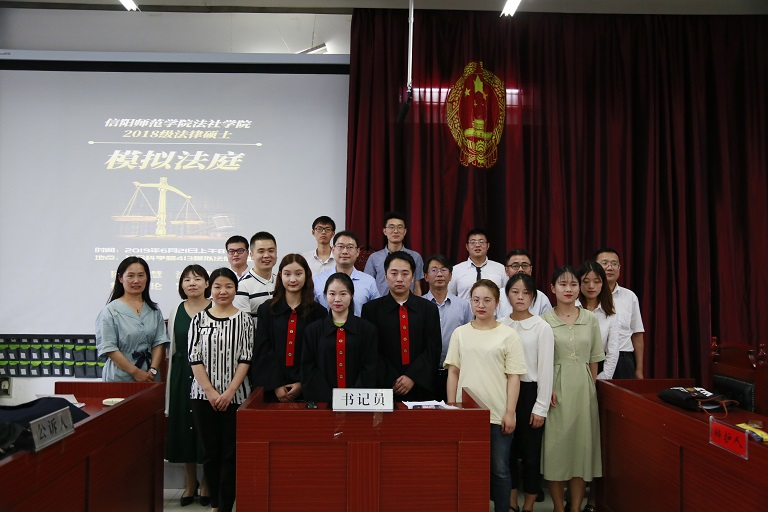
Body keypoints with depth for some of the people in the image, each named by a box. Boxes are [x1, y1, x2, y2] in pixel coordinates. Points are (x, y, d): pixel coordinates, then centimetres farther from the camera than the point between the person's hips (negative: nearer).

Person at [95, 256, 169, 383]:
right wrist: (135, 372, -12)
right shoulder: (110, 311, -3)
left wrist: (153, 371, -8)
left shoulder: (154, 310, 10)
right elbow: (108, 348, -9)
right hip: (120, 378, -3)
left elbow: (158, 343, 5)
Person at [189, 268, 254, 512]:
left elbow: (246, 359, -4)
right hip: (204, 396, 1)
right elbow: (194, 358, 0)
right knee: (210, 452, 9)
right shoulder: (199, 319, 4)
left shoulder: (244, 319, 0)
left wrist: (229, 392, -11)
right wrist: (210, 392, -8)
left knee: (231, 453, 1)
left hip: (235, 396, -1)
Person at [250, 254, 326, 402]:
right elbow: (262, 351, 0)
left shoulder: (318, 312, 2)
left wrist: (302, 384, -10)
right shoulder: (266, 310, 5)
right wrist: (275, 385, -9)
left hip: (306, 388, 0)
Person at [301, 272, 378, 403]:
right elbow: (308, 371, -1)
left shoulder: (368, 330, 1)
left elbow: (369, 370, -3)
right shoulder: (312, 330, 3)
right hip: (323, 401, 1)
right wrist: (330, 400, -12)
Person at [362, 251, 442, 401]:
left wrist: (412, 377, -11)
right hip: (384, 388, -1)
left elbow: (433, 349, 0)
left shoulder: (429, 309, 6)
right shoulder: (371, 309, 2)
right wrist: (391, 382, -12)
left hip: (420, 389, 1)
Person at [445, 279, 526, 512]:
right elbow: (453, 372, 8)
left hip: (498, 414, -2)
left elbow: (513, 377, -3)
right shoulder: (460, 333, 6)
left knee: (499, 470, 6)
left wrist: (510, 413, -7)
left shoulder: (508, 335, -1)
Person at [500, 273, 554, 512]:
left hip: (530, 392, -3)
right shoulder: (500, 325, 3)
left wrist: (541, 407, -10)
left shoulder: (542, 327, -7)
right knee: (507, 450, 11)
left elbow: (546, 369, -8)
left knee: (530, 452, 6)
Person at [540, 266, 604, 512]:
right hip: (556, 390, -2)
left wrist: (591, 388, 6)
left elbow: (594, 359, 10)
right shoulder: (544, 321, -2)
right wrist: (546, 389, -12)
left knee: (582, 443, 5)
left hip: (583, 389, 3)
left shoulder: (590, 319, 6)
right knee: (556, 445, 2)